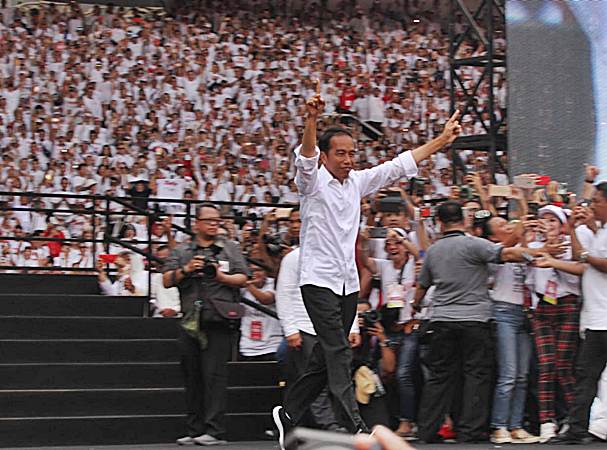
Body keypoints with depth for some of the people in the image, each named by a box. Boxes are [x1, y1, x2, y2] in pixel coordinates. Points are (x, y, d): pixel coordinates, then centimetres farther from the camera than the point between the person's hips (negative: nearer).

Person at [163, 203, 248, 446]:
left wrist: (222, 276, -12)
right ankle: (194, 430, 10)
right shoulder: (182, 252, 17)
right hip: (191, 323, 3)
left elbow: (242, 279, 5)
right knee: (192, 377, 5)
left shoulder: (230, 249, 13)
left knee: (215, 375, -10)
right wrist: (186, 270, -7)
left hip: (219, 322, -3)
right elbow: (167, 280, 9)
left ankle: (215, 431, -12)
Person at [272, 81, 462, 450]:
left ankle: (289, 412, 22)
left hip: (349, 283, 7)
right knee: (339, 354, -15)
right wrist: (312, 119, -45)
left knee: (327, 359, 9)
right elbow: (306, 154, -26)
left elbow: (400, 165, 14)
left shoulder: (357, 182, 11)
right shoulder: (312, 180, -5)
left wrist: (443, 139, 13)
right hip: (319, 280, -7)